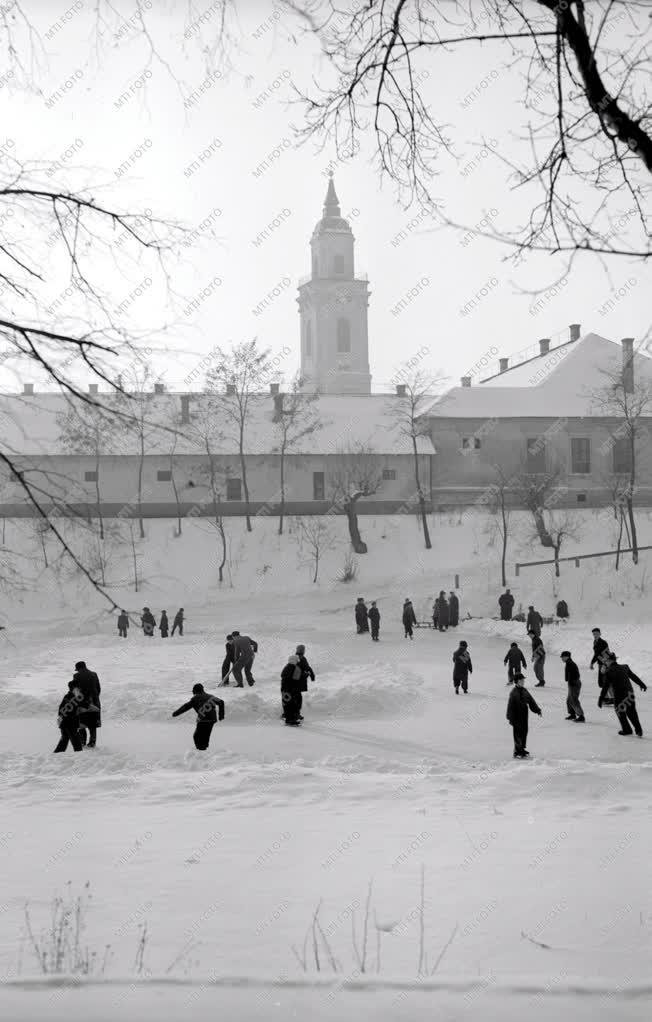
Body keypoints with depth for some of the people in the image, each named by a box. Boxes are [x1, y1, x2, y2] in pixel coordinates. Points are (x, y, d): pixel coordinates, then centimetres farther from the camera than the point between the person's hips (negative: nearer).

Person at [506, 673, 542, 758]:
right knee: (518, 734, -3)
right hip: (517, 718, -7)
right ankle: (517, 753, 3)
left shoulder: (524, 691, 7)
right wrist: (510, 718, -19)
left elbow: (531, 701, 16)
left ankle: (522, 749, 27)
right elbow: (510, 706, -17)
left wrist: (537, 710, 15)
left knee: (524, 732, 14)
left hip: (524, 716, 7)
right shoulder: (513, 693, -16)